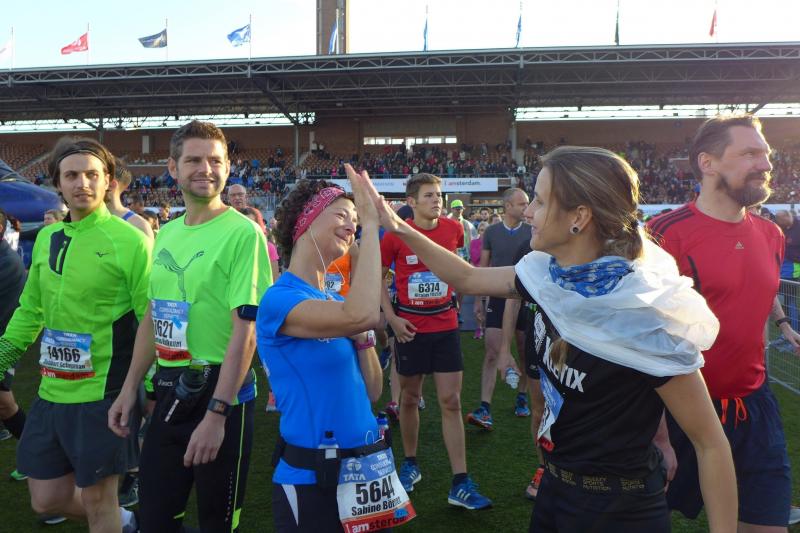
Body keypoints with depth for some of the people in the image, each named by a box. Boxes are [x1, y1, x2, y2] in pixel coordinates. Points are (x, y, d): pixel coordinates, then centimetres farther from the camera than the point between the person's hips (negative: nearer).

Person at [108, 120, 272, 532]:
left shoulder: (242, 232, -13)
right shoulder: (166, 233, 9)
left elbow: (246, 327, -18)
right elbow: (153, 317, 16)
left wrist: (216, 412, -20)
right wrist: (130, 388, 13)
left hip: (218, 391, -6)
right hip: (168, 390, 6)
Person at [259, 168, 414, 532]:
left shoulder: (336, 301, 7)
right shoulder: (279, 299, -17)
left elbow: (371, 391, 7)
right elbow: (363, 315, -36)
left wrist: (362, 338, -9)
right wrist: (371, 222, -27)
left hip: (366, 467, 8)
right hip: (312, 477, -7)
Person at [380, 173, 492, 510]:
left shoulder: (454, 229, -1)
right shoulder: (395, 235, -9)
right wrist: (392, 317, -9)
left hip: (445, 325, 2)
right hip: (410, 327, -1)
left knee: (451, 401, 0)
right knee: (410, 397, 12)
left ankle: (461, 484, 6)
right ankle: (410, 464, 33)